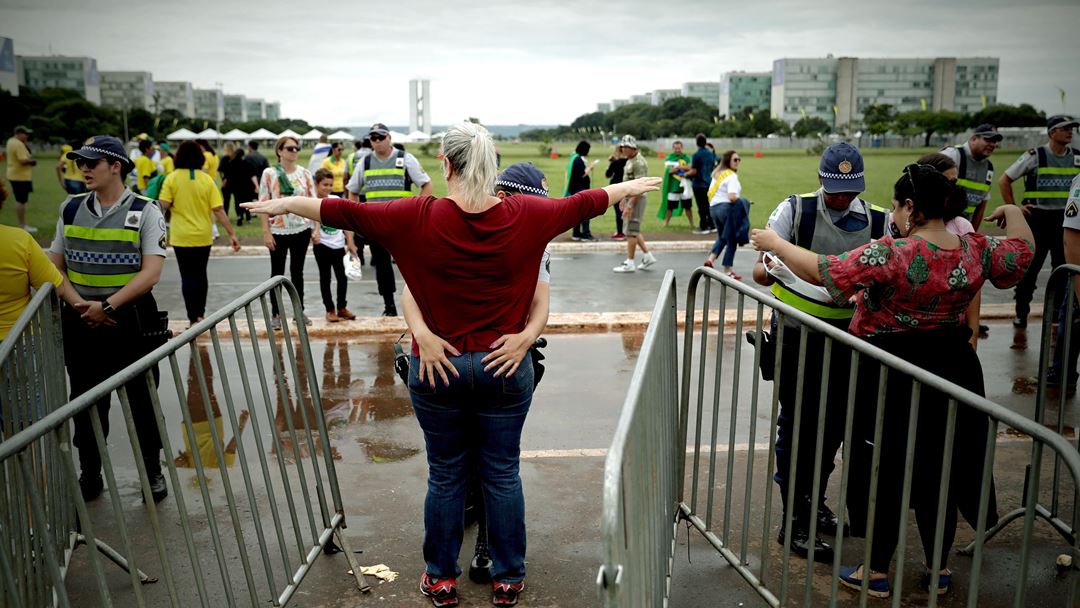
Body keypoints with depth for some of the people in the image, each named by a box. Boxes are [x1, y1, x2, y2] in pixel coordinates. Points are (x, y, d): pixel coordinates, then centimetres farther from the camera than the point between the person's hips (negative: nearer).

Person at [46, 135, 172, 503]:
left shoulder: (145, 211, -6)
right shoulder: (71, 209, 6)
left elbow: (151, 272, -14)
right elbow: (55, 266, 9)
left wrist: (108, 306, -21)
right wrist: (80, 305, -8)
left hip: (132, 318, -3)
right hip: (81, 320, 4)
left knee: (142, 400, 8)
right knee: (86, 402, 13)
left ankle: (153, 472, 25)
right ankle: (90, 475, 30)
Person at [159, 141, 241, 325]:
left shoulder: (172, 178, -7)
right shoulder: (206, 179, -5)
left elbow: (164, 205, -13)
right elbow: (218, 210, -9)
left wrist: (176, 204, 10)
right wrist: (231, 234, -7)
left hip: (181, 237, -2)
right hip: (203, 236, 2)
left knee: (188, 277, 5)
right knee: (201, 275, 18)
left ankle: (193, 318, 4)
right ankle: (200, 314, 27)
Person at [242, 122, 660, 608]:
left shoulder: (419, 218, -11)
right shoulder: (525, 216, -7)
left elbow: (348, 213, -2)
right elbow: (581, 205, 8)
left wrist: (287, 204, 13)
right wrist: (630, 187, 26)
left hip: (436, 367, -1)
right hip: (505, 366, 1)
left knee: (445, 474, 14)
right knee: (503, 473, 13)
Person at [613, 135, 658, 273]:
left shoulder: (639, 163, -18)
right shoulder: (630, 160, 13)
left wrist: (630, 205, -25)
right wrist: (624, 199, 21)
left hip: (636, 200, -10)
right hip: (630, 198, 10)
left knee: (631, 231, -4)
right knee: (634, 230, 15)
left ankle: (630, 264, 2)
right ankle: (648, 256, 21)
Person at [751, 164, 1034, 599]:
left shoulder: (891, 254, -23)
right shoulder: (976, 249, -4)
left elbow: (823, 272, -24)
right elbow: (1021, 252, 15)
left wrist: (775, 243, -10)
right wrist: (1013, 213, 34)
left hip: (892, 378, -6)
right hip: (953, 370, 6)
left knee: (887, 470, 8)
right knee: (939, 468, 17)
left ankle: (876, 573, 20)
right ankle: (939, 569, 32)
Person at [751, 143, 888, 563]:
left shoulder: (876, 221, -1)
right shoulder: (795, 210, -10)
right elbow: (760, 270, -13)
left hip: (845, 335, 4)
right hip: (797, 335, -4)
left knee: (833, 425, 16)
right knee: (797, 425, 0)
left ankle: (815, 501, 37)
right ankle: (793, 522, 12)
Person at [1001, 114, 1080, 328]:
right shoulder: (1035, 156, -7)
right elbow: (1004, 180, -4)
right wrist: (1013, 209, -6)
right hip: (1037, 217, -4)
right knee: (1029, 266, 1)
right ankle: (1021, 312, 10)